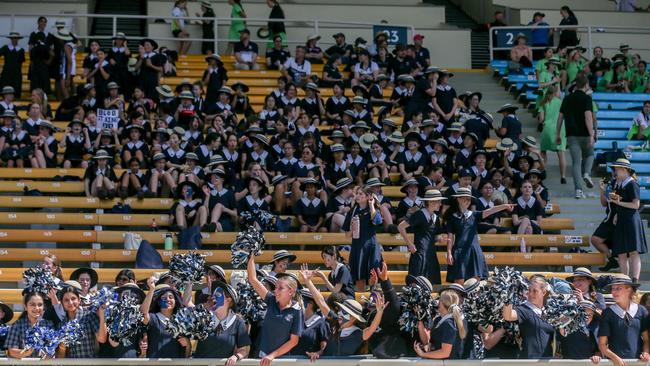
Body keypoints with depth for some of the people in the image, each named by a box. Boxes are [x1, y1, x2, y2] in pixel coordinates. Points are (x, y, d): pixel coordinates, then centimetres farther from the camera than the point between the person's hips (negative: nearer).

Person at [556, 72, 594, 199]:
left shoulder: (567, 99, 9)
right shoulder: (586, 98, -8)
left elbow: (560, 117, 11)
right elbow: (588, 117, -18)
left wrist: (558, 134, 19)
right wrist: (591, 135, -20)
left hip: (571, 135, 3)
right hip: (584, 134, -3)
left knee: (576, 162, 4)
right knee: (589, 155, 22)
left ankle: (578, 190, -5)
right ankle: (586, 173, -6)